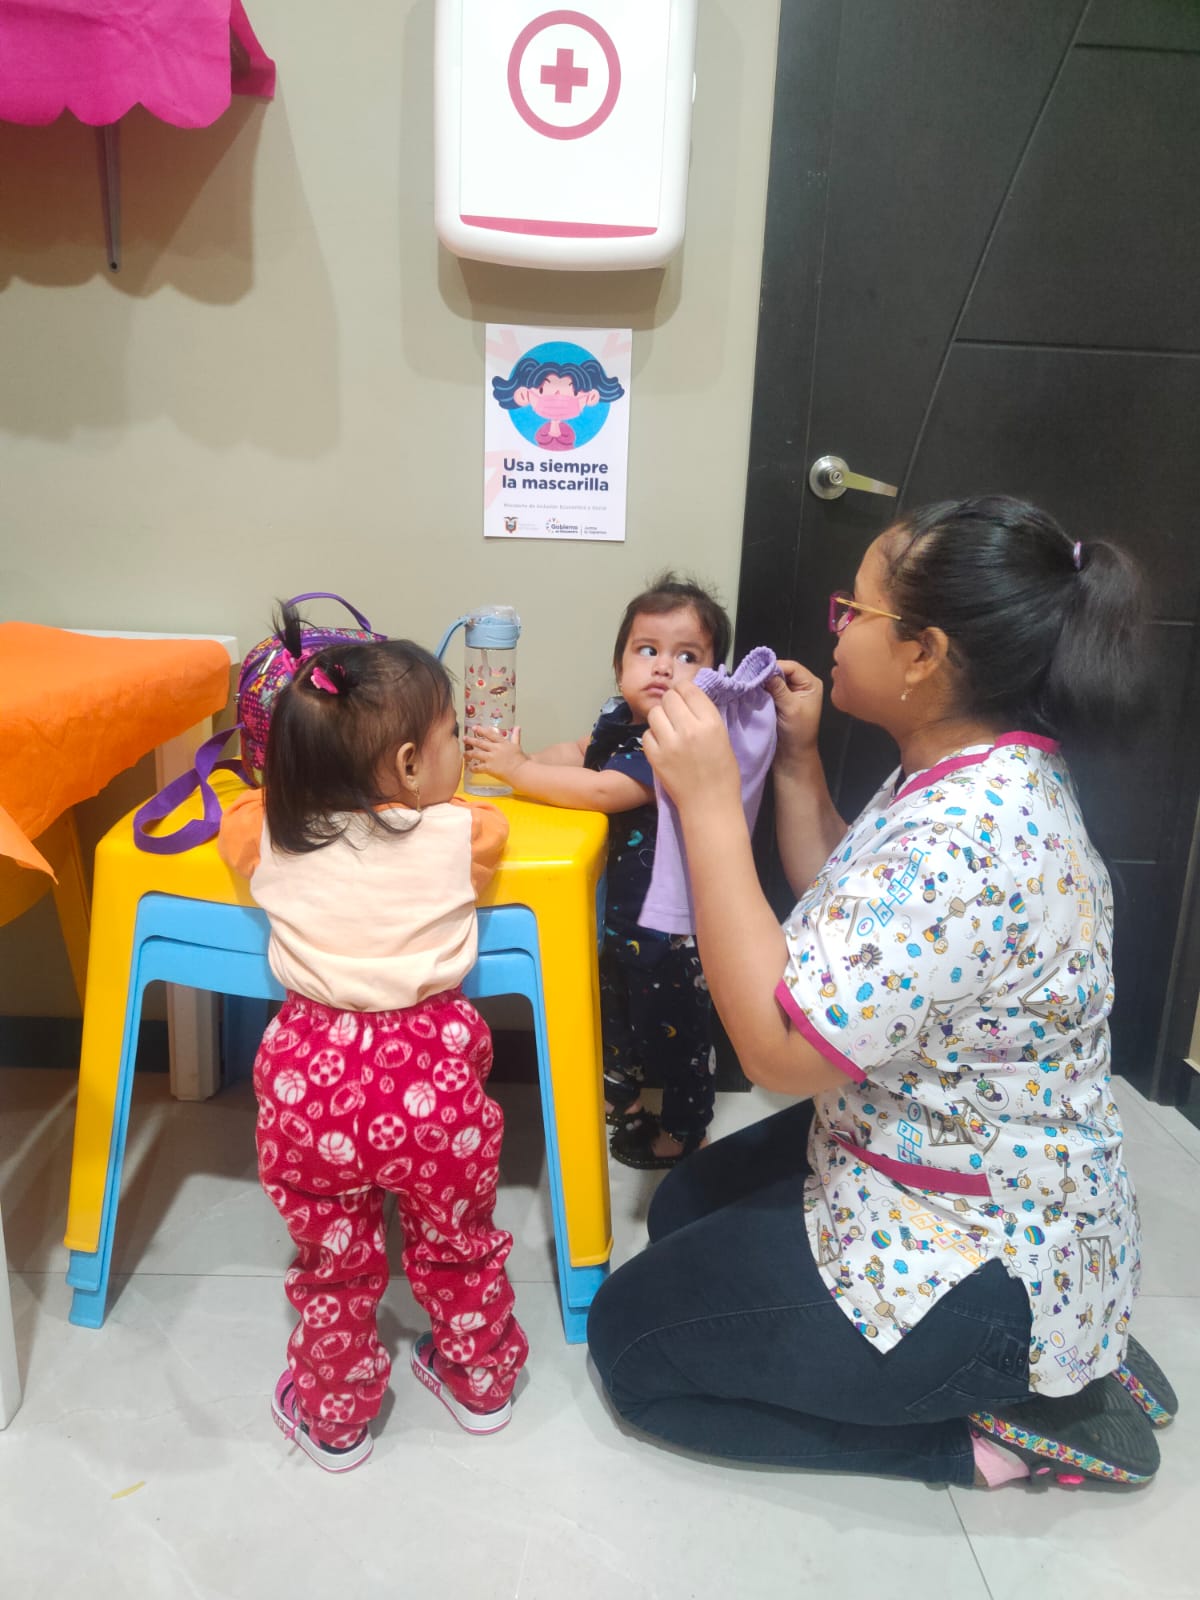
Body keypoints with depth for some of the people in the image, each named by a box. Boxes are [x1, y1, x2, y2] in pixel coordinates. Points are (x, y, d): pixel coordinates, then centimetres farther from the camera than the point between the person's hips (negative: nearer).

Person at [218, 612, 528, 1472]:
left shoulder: (273, 835, -1)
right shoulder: (457, 833, -7)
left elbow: (238, 815, 22)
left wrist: (296, 780, 30)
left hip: (312, 1074, 1)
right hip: (431, 1075, -1)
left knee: (333, 1260, 21)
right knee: (459, 1242, 24)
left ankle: (333, 1415, 40)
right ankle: (481, 1378, 44)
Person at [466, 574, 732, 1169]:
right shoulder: (622, 719, -3)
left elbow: (601, 791, -37)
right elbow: (580, 752, 15)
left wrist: (516, 770, -29)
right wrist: (520, 759, -3)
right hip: (624, 905, 9)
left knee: (676, 1029, 14)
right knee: (614, 1003, 29)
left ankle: (683, 1131, 39)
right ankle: (620, 1097, 55)